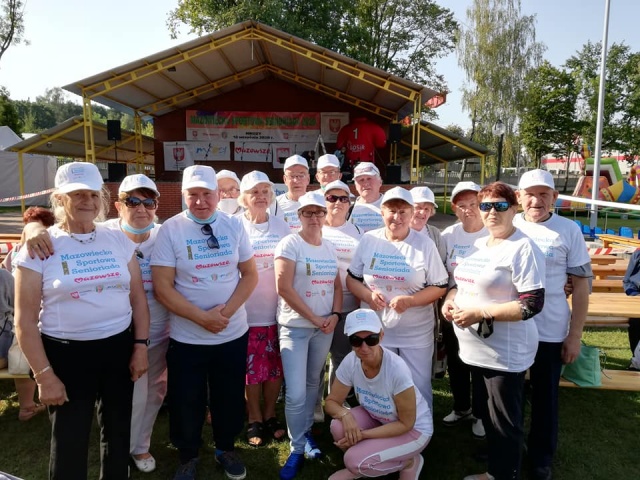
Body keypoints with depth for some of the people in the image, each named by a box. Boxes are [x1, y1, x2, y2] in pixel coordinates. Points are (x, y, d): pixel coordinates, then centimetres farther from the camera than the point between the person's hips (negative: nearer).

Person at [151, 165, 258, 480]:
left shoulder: (233, 225, -1)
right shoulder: (170, 230, -9)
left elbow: (250, 274, 1)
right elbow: (162, 287, -12)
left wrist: (227, 310, -13)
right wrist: (202, 317, -18)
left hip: (233, 334, 2)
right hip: (187, 338, -2)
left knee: (230, 397, 17)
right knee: (187, 402, 13)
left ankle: (226, 448, 42)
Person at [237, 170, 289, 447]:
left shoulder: (282, 227, 4)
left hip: (277, 310, 3)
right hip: (246, 312, -2)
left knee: (275, 368, 12)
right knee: (251, 370, 8)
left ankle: (270, 416, 31)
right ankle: (255, 420, 27)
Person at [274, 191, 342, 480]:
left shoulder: (330, 248, 8)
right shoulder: (290, 243, -10)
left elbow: (337, 286, 12)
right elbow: (283, 287, -16)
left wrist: (335, 315, -5)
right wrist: (314, 318, -13)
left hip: (325, 327, 5)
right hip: (296, 326, -5)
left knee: (313, 383, 16)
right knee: (296, 394, -5)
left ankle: (306, 431, 36)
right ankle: (297, 448, 15)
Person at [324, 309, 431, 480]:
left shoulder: (397, 369, -35)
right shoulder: (350, 362, -20)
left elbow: (406, 424, -23)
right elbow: (332, 401, -8)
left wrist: (363, 434, -26)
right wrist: (345, 414, -30)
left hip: (414, 429, -5)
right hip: (377, 419, 5)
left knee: (355, 459, -22)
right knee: (339, 426, -23)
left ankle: (409, 463, 5)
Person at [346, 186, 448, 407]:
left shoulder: (425, 244, -5)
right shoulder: (368, 240, 0)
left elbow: (439, 287, -4)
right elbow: (352, 279, 7)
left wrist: (410, 301, -20)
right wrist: (367, 295, -14)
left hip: (416, 333, -2)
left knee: (419, 388, 9)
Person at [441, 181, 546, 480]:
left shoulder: (523, 248, -16)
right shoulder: (478, 244, 9)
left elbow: (533, 304, -22)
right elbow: (463, 283, 20)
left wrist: (480, 312, -24)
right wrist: (450, 298, -1)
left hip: (505, 353, -8)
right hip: (476, 350, 8)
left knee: (505, 423, 9)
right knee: (486, 415, 23)